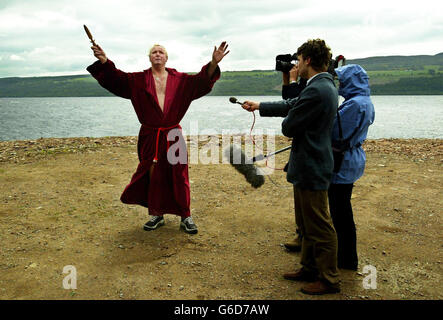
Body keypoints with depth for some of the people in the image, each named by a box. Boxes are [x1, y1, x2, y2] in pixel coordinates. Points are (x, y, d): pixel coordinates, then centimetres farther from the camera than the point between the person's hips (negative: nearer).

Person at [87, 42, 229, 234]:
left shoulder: (179, 80, 6)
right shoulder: (139, 80, 5)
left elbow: (201, 81, -4)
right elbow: (116, 79, -6)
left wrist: (214, 63, -21)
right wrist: (104, 61, -23)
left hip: (173, 135, 0)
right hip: (149, 137, 0)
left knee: (179, 176, 2)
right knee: (152, 175, 6)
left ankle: (186, 217, 13)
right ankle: (156, 215, 22)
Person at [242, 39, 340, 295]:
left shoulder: (317, 90, -23)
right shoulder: (324, 85, 10)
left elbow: (288, 127, -20)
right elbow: (291, 105, 21)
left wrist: (289, 120, 3)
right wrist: (259, 106, 28)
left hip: (312, 169, -11)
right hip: (308, 166, 11)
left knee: (320, 226, 3)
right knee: (308, 225, 21)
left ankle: (329, 280, 18)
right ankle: (310, 269, 35)